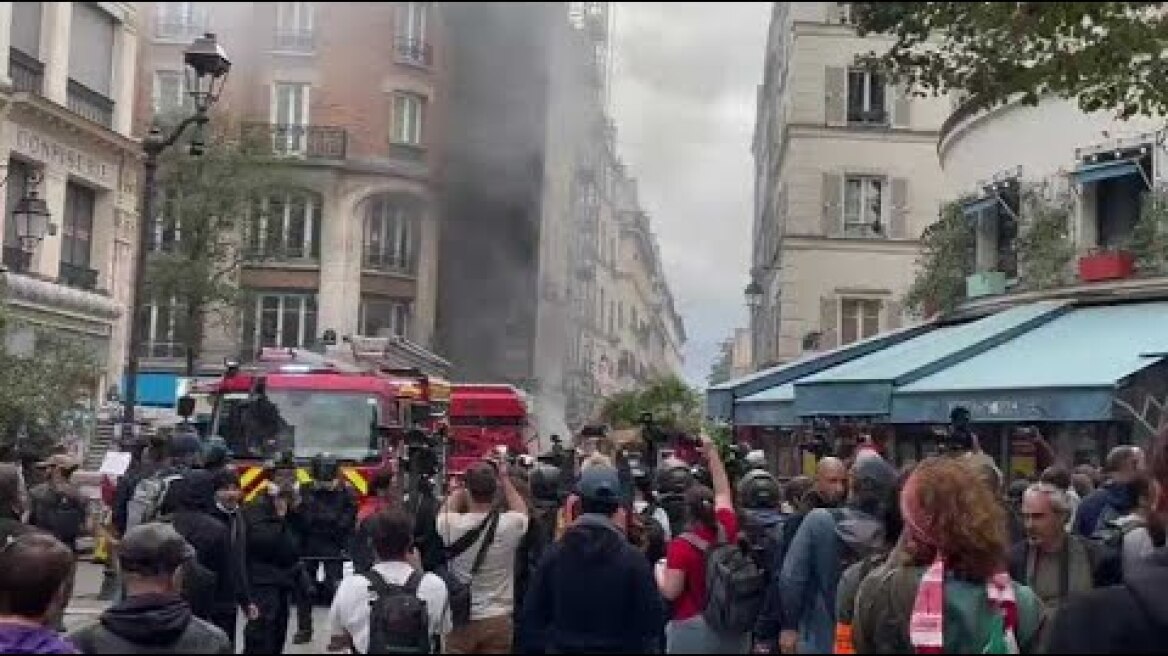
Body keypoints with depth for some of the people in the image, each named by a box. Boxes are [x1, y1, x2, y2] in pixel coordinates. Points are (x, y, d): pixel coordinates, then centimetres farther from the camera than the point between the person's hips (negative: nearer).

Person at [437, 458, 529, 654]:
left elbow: (446, 509, 12)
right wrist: (504, 478, 16)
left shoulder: (452, 526, -14)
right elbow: (521, 510, 12)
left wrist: (469, 482, 11)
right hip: (498, 620, 0)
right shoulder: (508, 525, -14)